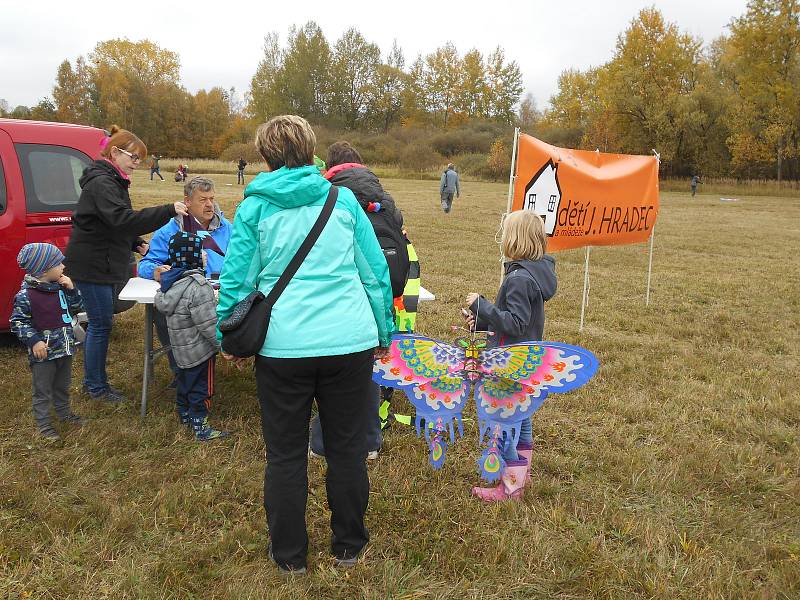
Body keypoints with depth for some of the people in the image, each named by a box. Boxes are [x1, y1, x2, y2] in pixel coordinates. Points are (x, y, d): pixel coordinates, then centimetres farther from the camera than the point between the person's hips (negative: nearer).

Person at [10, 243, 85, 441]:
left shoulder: (60, 287, 2)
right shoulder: (25, 296, -17)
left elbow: (77, 308, 8)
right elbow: (18, 322, -12)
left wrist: (71, 289, -7)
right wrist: (34, 341, -21)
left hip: (64, 348, 6)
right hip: (42, 352, -6)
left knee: (63, 386, 23)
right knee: (42, 391, 7)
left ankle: (64, 412, 41)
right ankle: (44, 425, 18)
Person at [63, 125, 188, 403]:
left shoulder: (112, 181, 15)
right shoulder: (101, 183, -18)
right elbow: (122, 219, -33)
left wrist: (137, 244, 8)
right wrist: (169, 210, -37)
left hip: (102, 264, 10)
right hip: (91, 266, -10)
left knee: (99, 323, 16)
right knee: (101, 325, -2)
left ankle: (93, 380, 29)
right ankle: (97, 386, 10)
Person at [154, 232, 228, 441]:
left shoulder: (170, 281, 0)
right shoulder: (197, 286, -26)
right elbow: (208, 324, -27)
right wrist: (222, 345, -15)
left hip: (181, 347, 8)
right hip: (199, 349, -8)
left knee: (185, 381, 25)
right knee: (201, 387, 3)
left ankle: (184, 414, 42)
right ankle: (201, 428, 12)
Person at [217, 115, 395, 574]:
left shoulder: (254, 207, 2)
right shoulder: (343, 199, 5)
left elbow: (237, 279, 2)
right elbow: (375, 272, 6)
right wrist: (384, 332, 16)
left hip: (283, 347, -1)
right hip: (350, 343, 1)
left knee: (286, 455, 14)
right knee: (348, 449, 15)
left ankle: (290, 555, 28)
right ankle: (348, 546, 32)